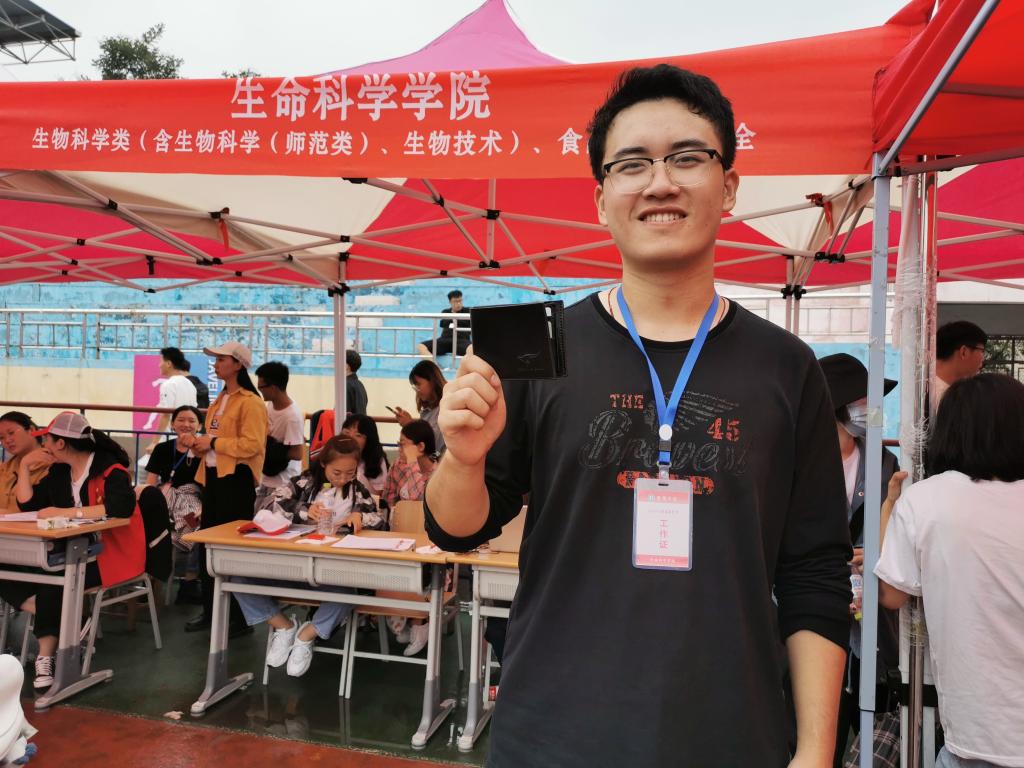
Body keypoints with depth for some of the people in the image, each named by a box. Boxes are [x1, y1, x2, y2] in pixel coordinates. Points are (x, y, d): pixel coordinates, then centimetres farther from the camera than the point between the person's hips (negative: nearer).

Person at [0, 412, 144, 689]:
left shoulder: (109, 468, -16)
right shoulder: (59, 471, 10)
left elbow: (123, 506, -32)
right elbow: (28, 505, 14)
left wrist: (66, 512, -32)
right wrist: (25, 465, 3)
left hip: (107, 552, -8)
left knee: (54, 582, -31)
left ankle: (46, 658, -13)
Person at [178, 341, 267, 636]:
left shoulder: (250, 402, -13)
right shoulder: (221, 399, 16)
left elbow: (251, 444, -22)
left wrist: (212, 442, -18)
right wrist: (197, 441, 6)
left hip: (236, 479, -10)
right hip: (212, 475, 10)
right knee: (207, 543, 14)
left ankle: (240, 616, 8)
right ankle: (210, 610, 26)